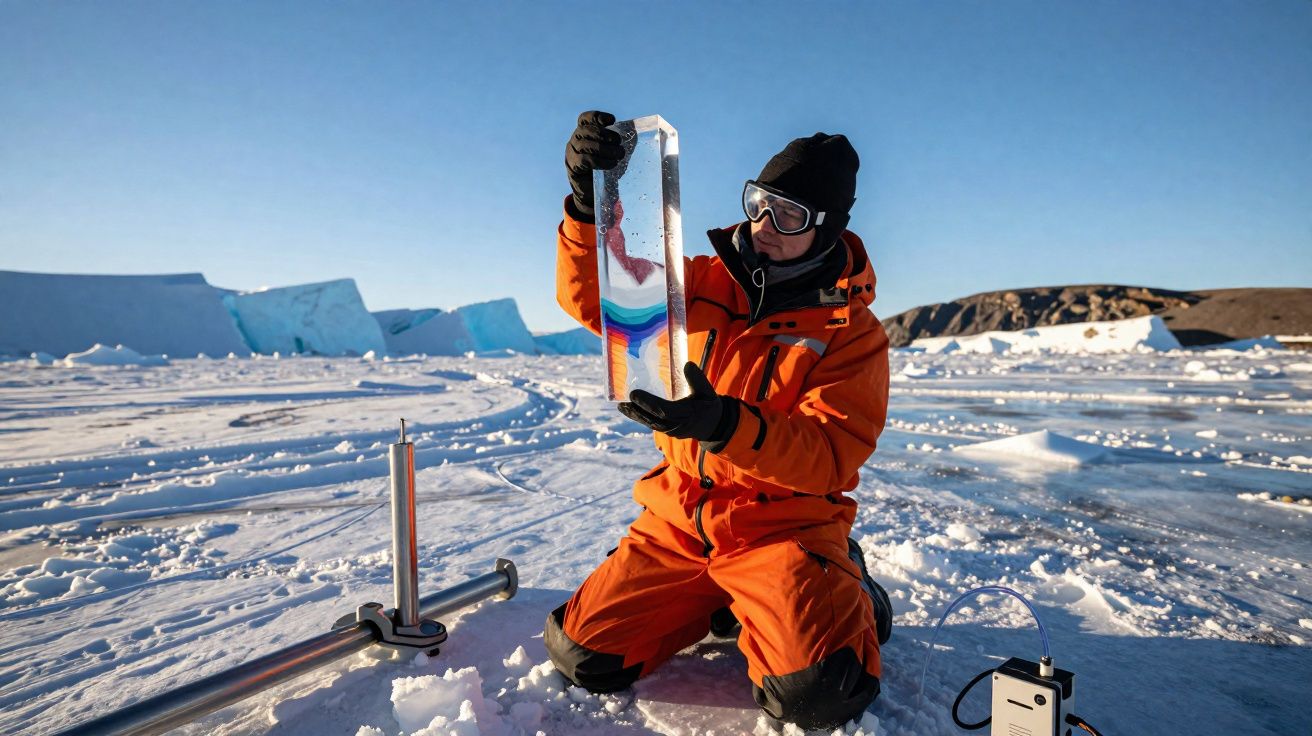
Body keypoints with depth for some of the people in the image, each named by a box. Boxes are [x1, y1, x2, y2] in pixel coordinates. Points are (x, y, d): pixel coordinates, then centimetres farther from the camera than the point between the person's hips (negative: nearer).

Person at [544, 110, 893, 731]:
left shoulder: (851, 332, -8)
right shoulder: (704, 285, 2)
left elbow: (828, 458, -18)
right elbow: (590, 298, -3)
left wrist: (727, 424, -35)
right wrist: (589, 203, -21)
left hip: (782, 527, -3)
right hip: (681, 521, 4)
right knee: (579, 655, -1)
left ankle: (849, 600, 11)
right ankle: (716, 604, 21)